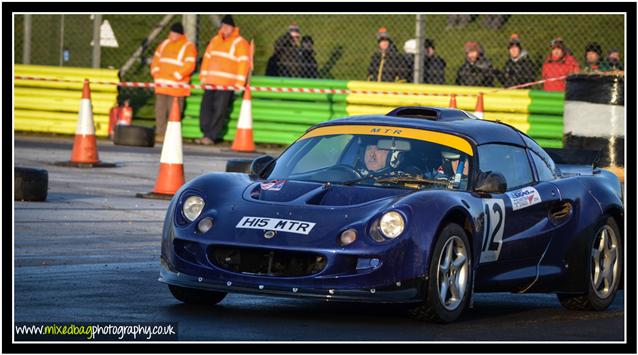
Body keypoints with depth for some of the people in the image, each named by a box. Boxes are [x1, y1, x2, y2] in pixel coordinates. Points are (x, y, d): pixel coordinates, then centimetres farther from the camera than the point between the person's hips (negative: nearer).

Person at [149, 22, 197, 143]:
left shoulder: (188, 47, -2)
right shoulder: (164, 44, 18)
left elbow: (189, 65, -11)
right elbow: (156, 59, 22)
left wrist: (176, 76, -16)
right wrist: (156, 72, 5)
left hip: (176, 86, -6)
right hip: (161, 84, 6)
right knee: (160, 110, 4)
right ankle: (160, 133, 8)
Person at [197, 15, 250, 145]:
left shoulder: (240, 43, -2)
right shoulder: (215, 41, 18)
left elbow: (243, 63, -8)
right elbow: (207, 58, 22)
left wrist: (239, 83, -15)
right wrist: (203, 76, 15)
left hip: (227, 84, -6)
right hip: (211, 82, 6)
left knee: (219, 110, -11)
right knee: (206, 107, -1)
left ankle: (211, 136, -11)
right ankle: (206, 133, 3)